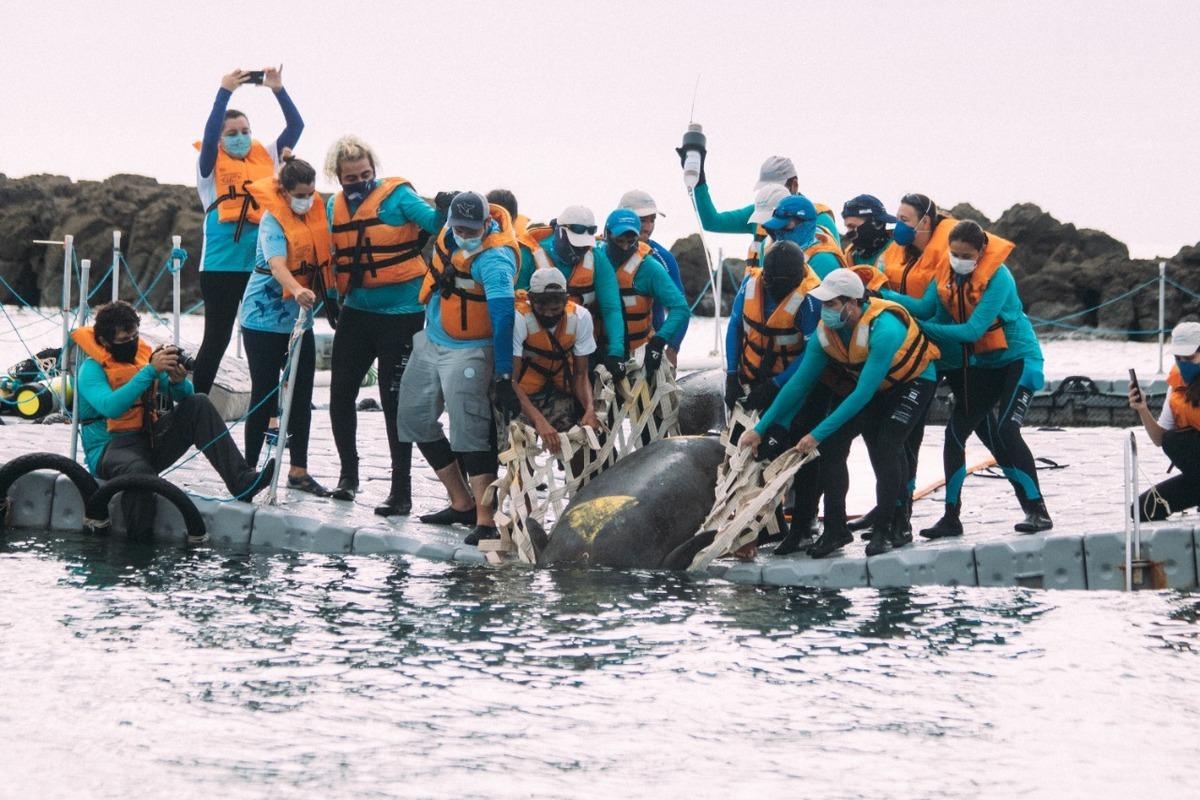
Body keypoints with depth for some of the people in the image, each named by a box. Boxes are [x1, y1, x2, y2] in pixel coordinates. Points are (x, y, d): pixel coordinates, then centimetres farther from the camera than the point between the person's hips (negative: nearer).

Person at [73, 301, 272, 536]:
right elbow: (111, 407, -29)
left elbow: (186, 396, 10)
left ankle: (242, 481, -22)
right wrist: (150, 370, -29)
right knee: (140, 472, -42)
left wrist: (178, 381, -15)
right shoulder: (92, 369, -9)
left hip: (149, 441, 7)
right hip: (110, 448, -6)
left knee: (198, 405, -11)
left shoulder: (144, 354, 9)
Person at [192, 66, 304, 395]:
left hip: (262, 264, 3)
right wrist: (225, 92, -19)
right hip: (222, 265, -3)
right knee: (216, 338, -1)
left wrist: (278, 90, -5)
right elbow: (210, 132, -15)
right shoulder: (211, 163, 3)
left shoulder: (266, 157, 12)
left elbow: (296, 126, 7)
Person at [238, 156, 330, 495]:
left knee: (302, 394, 6)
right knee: (264, 393, -2)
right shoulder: (273, 219, -16)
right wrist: (297, 290, -50)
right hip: (265, 316, -6)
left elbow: (326, 251, 20)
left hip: (299, 317, 6)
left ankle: (298, 470, 14)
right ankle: (249, 468, 7)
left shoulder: (318, 211, 5)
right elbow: (277, 264, -32)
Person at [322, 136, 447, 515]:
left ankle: (401, 491, 2)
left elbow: (435, 223, -20)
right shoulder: (335, 206, 8)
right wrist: (335, 298, 13)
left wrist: (449, 212, -40)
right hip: (356, 311, 6)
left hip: (400, 313, -6)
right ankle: (348, 473, 27)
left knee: (395, 402, -4)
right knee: (340, 394, 8)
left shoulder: (397, 195, -9)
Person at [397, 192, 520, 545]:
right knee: (415, 419, 13)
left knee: (471, 432, -16)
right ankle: (461, 503, 21)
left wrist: (503, 377, -42)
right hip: (430, 340, 9)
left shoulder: (495, 259, -29)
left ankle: (485, 520, -18)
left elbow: (503, 318, -36)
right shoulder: (452, 226, -7)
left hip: (468, 352, -8)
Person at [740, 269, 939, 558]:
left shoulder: (883, 330, -39)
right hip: (874, 386, 6)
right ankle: (835, 530, -1)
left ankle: (886, 528, -10)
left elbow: (863, 394, -38)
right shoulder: (826, 331, -18)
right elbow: (799, 383, -10)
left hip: (914, 380, -6)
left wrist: (818, 433, -38)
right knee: (833, 444, -9)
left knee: (886, 447, -24)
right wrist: (761, 429, -12)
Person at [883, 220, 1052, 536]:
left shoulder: (998, 276, -23)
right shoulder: (946, 271, -4)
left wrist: (925, 328, -26)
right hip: (978, 365, 7)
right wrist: (882, 295, -29)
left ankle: (1037, 511, -11)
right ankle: (951, 518, 8)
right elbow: (925, 308, -16)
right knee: (955, 432, 0)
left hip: (1016, 359, -7)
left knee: (1005, 431, -20)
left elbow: (973, 330, -27)